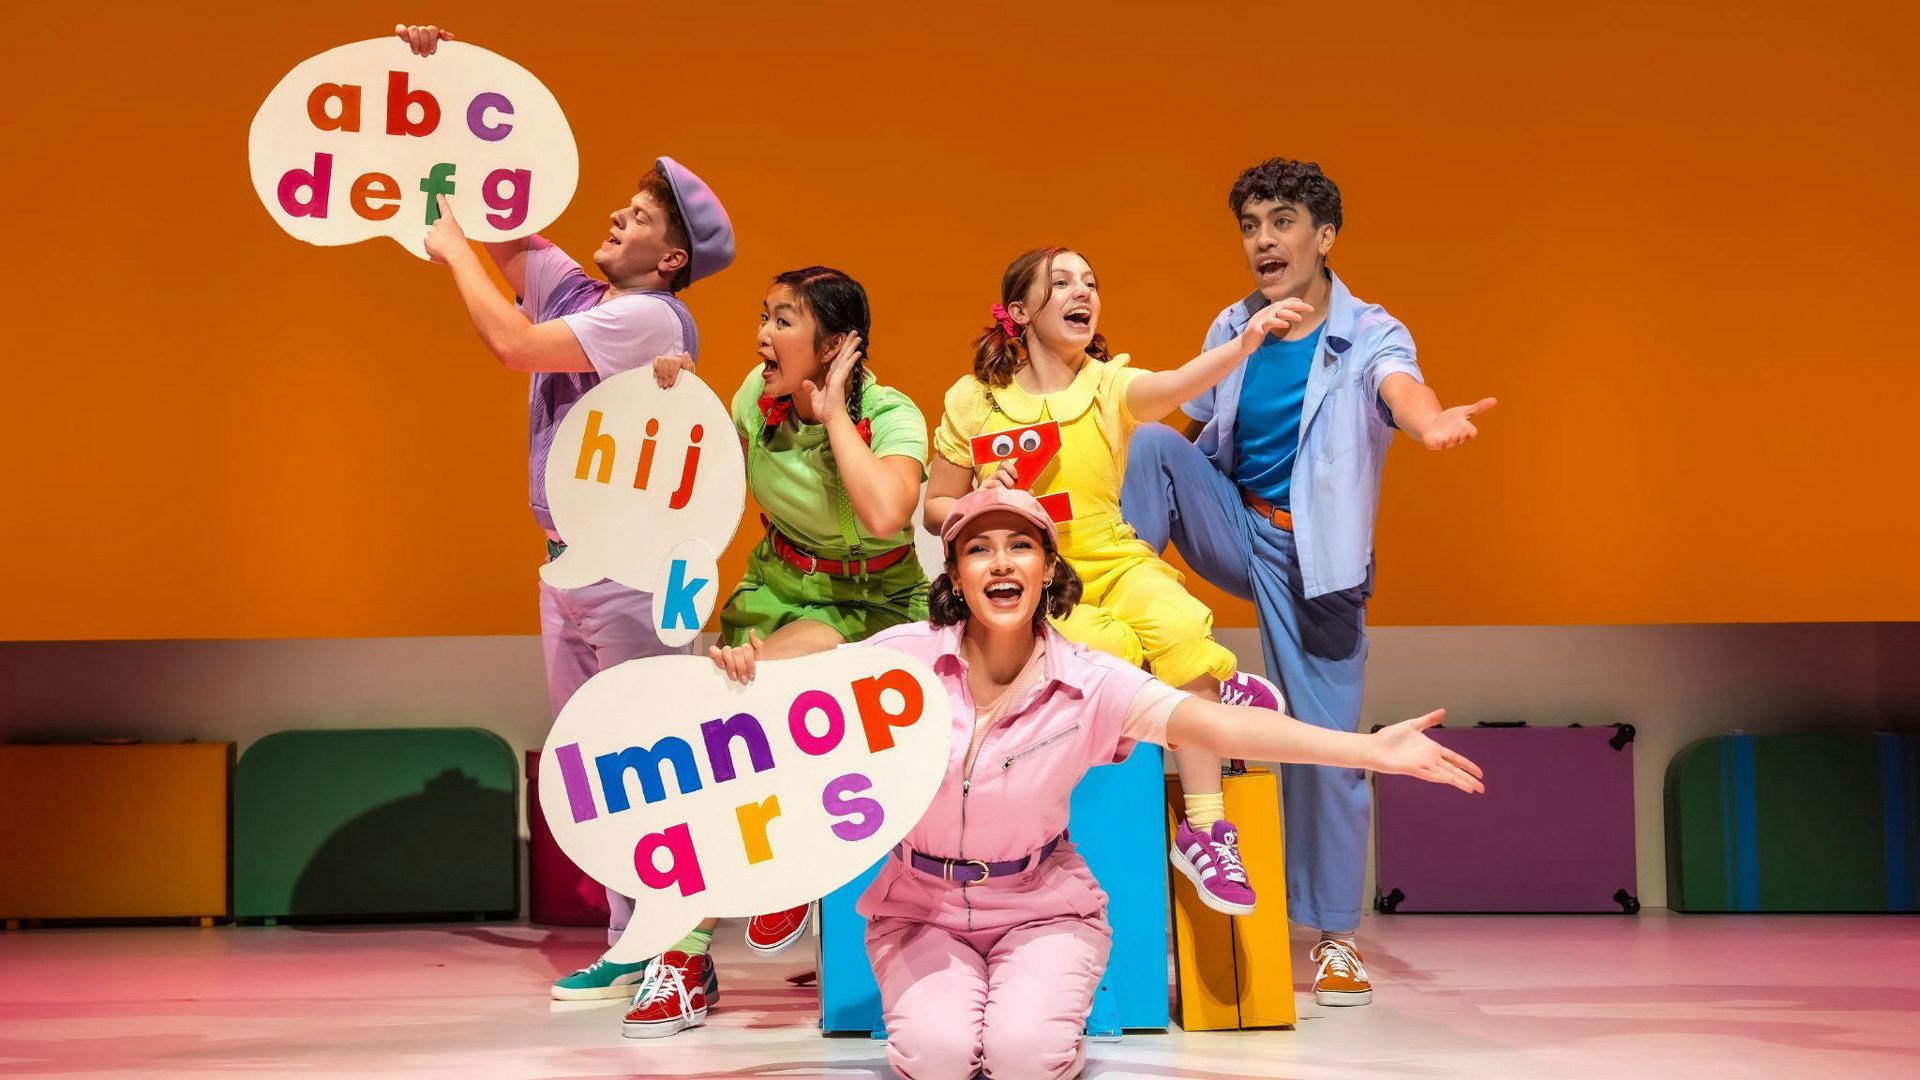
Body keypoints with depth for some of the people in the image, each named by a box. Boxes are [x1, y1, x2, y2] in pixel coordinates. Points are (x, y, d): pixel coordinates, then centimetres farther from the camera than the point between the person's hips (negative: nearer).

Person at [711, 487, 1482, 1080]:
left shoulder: (1089, 684, -16)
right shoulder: (909, 657, -13)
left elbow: (1218, 726, -24)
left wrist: (1373, 749, -34)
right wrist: (748, 664, -34)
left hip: (1042, 907, 0)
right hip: (922, 908, 0)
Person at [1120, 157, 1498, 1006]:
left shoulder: (1369, 338, -13)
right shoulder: (1233, 330, 0)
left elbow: (1400, 389, -36)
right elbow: (1191, 430, 9)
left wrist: (1430, 424, -60)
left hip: (1309, 555, -3)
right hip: (1232, 528, 3)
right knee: (1147, 441, -23)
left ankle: (1335, 938, 12)